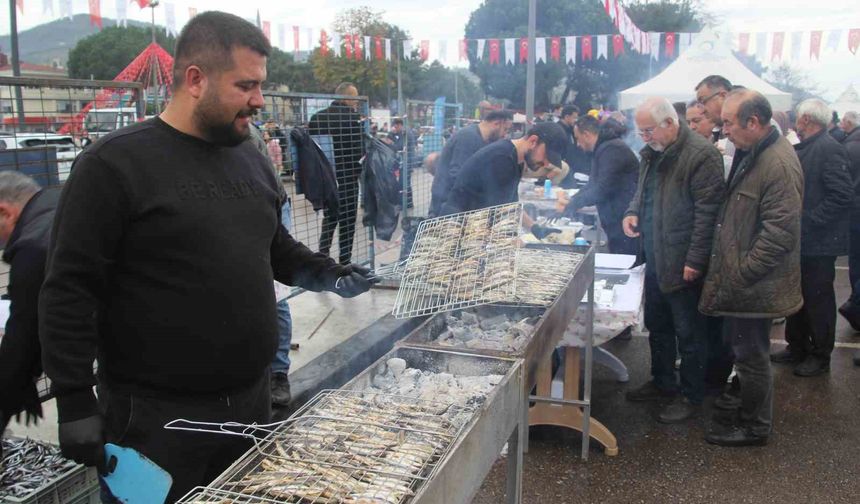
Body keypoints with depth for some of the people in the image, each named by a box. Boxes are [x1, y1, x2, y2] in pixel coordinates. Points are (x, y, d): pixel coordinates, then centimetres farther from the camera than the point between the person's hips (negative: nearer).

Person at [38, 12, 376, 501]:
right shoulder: (115, 164, -12)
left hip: (251, 402, 6)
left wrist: (326, 274, 3)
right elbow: (69, 291, -13)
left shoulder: (252, 159, 8)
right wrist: (75, 403, -14)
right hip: (156, 419, -6)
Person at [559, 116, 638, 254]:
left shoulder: (612, 149, -17)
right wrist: (570, 201, 12)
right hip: (616, 224, 10)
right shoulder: (603, 148, 17)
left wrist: (573, 203, -11)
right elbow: (593, 185, 23)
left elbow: (602, 189, -21)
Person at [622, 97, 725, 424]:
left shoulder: (701, 155, -17)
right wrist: (633, 212, 4)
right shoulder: (652, 154, 10)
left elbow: (707, 212, -20)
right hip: (654, 259, 9)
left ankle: (691, 397, 18)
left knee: (689, 333, 4)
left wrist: (695, 260, -21)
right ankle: (663, 383, 37)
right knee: (657, 325, 20)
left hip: (682, 263, -9)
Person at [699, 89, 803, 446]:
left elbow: (779, 232, -25)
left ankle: (754, 427, 20)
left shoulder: (779, 164, -22)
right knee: (741, 349, 20)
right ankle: (744, 413, 36)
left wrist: (742, 273, -20)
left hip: (755, 285, -10)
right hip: (740, 279, 10)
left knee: (750, 355, 4)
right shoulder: (750, 154, 10)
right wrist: (728, 271, 16)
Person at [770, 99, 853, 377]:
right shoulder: (805, 149, 10)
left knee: (818, 300, 5)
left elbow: (844, 195, -24)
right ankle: (797, 347, 32)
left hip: (818, 243, -9)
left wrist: (810, 219, -21)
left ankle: (820, 356, 19)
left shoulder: (829, 149, -17)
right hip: (800, 239, 9)